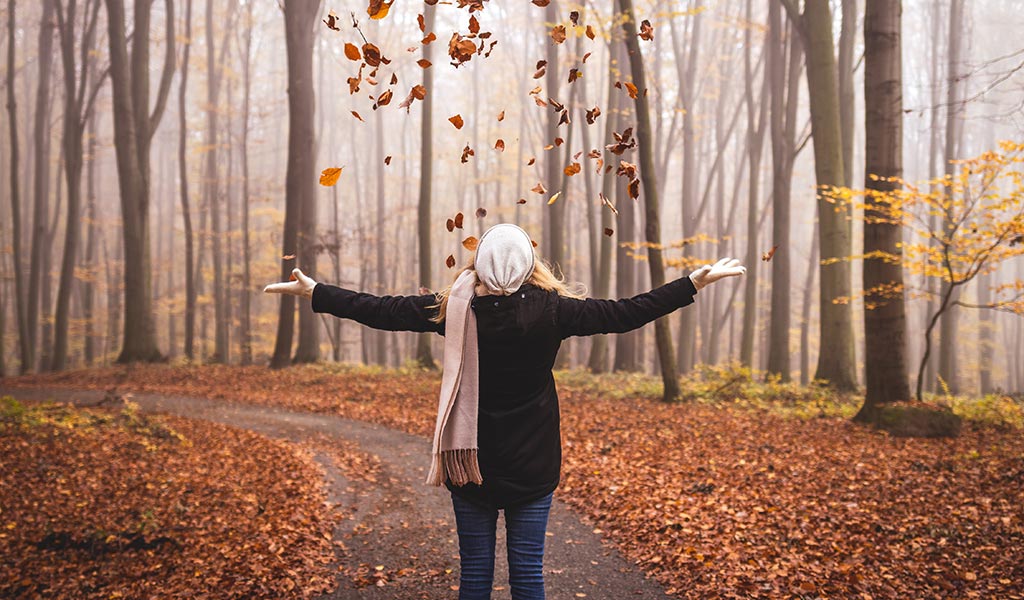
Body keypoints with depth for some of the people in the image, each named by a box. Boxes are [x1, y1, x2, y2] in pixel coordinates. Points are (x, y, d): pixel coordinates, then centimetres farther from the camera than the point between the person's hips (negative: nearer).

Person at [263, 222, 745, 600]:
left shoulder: (455, 309, -9)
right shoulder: (551, 310, -10)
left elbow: (380, 311, -3)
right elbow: (626, 313, -6)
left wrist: (313, 292, 9)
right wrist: (696, 282, 2)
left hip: (470, 462, 1)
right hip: (531, 465, 0)